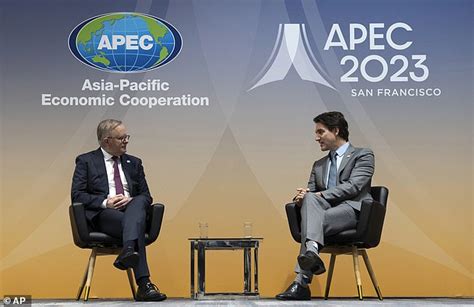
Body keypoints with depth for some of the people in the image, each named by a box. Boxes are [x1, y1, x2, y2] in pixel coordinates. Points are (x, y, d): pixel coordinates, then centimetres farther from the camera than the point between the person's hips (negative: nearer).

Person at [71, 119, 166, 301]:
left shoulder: (134, 163, 24)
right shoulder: (86, 161, 11)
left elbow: (146, 196, 18)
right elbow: (77, 195, 0)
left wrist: (131, 200, -7)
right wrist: (105, 202, -15)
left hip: (133, 209, 3)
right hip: (103, 215, -3)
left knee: (138, 203, -35)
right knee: (133, 224, -36)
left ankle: (128, 251, -59)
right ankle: (144, 285, -47)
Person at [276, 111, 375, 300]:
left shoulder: (363, 155, 10)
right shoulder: (319, 165, 29)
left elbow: (353, 186, -6)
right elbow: (311, 191, 21)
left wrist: (320, 195, -14)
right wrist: (303, 195, -4)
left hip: (353, 209, -5)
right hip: (326, 209, 5)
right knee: (309, 198, -30)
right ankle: (311, 250, -49)